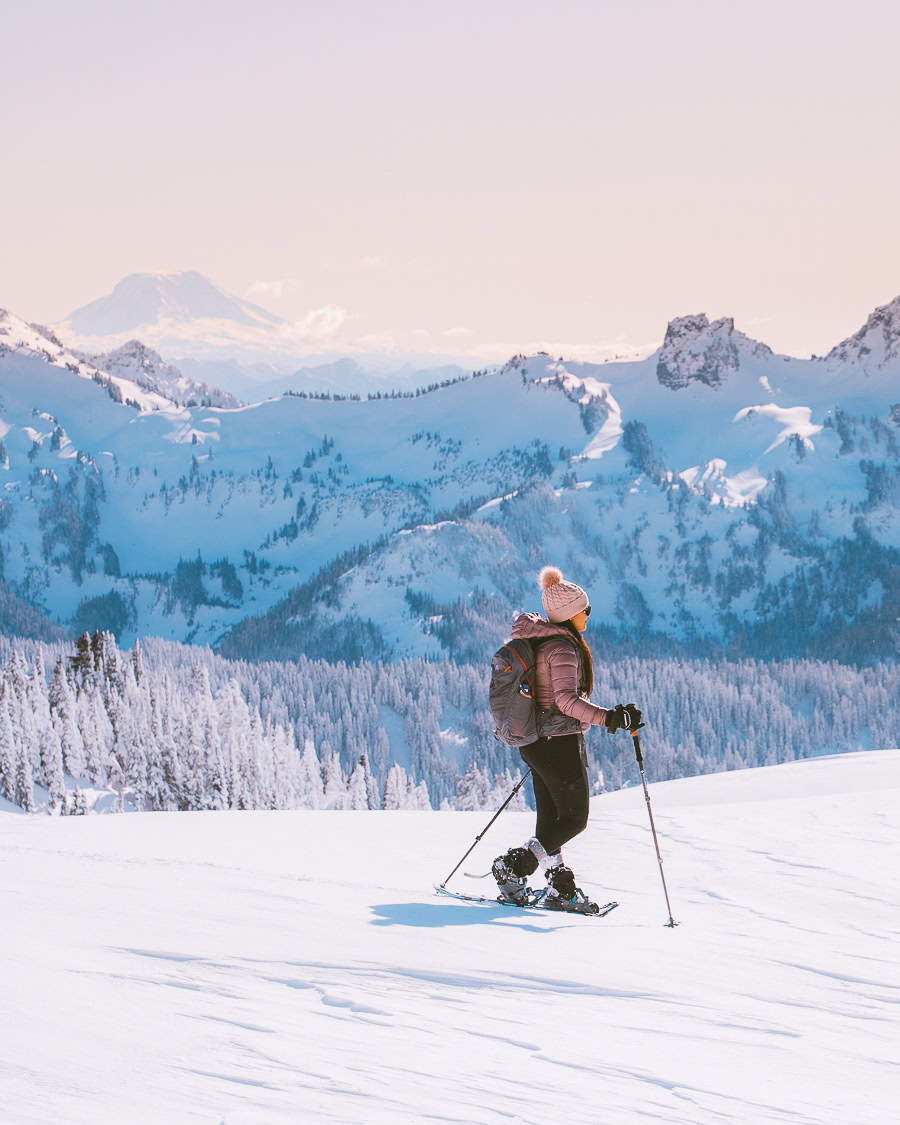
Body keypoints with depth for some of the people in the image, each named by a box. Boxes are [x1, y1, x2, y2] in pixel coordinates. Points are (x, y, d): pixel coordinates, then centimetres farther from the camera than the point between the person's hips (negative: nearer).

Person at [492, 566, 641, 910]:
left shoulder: (538, 642, 11)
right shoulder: (561, 647, -18)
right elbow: (567, 699, -28)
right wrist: (612, 717, -35)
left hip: (534, 741, 10)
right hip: (559, 742, -10)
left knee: (551, 820, 11)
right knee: (575, 819, -1)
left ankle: (558, 888, 11)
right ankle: (513, 867, -6)